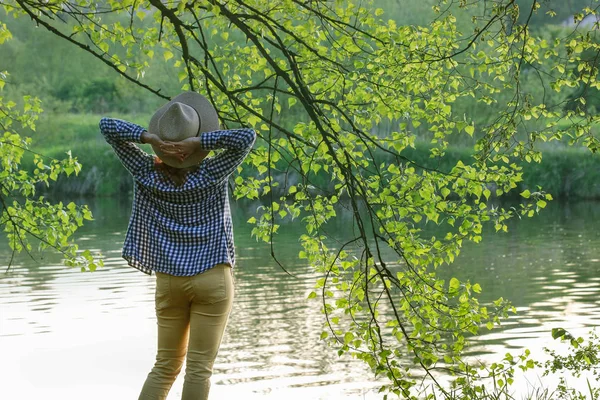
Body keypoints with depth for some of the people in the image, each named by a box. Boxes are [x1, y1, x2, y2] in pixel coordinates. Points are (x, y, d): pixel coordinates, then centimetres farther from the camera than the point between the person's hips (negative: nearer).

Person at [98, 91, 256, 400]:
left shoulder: (147, 173, -6)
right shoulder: (211, 174, -12)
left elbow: (107, 126, -4)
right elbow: (247, 137, -17)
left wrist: (151, 139, -16)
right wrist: (198, 142, -22)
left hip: (169, 281, 3)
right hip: (213, 279, -3)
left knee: (165, 366, 12)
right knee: (199, 367, -1)